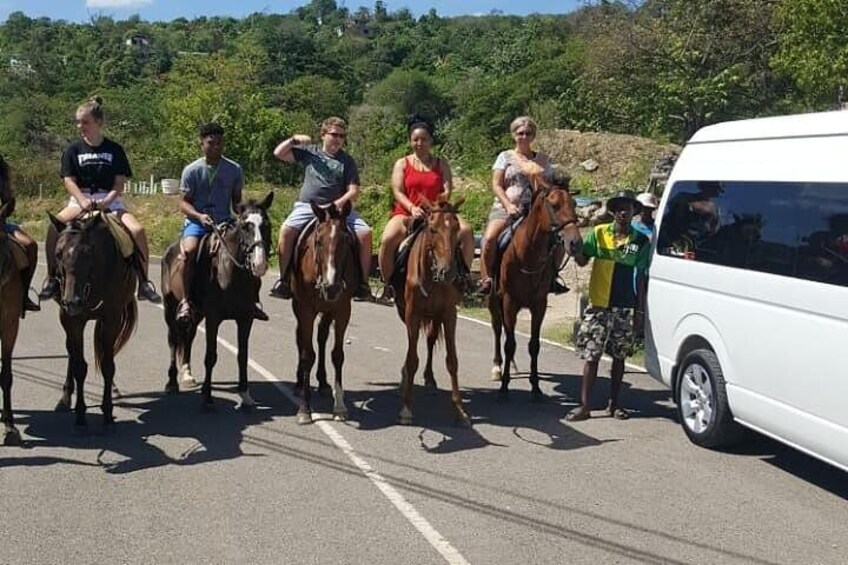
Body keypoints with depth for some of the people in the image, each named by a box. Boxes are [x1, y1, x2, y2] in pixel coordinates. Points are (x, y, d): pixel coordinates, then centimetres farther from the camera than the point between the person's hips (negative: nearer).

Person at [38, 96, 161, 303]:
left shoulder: (114, 150, 6)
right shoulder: (73, 149, 7)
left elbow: (119, 182, 1)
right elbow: (69, 180, 0)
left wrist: (107, 201, -18)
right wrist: (83, 201, -20)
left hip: (110, 200, 0)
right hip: (80, 199, 1)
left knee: (137, 230, -26)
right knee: (54, 226, -29)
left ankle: (144, 282, -15)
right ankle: (51, 278, -16)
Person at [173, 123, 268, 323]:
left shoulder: (234, 169, 7)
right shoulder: (192, 170, 0)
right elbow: (184, 202, 0)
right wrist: (199, 216, -19)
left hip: (225, 222, 3)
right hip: (197, 222, -3)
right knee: (188, 250, -32)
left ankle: (253, 300, -1)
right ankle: (184, 300, -26)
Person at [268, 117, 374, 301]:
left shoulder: (347, 161, 11)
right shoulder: (309, 151, 13)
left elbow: (353, 191, 3)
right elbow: (279, 153, 13)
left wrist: (340, 202, -15)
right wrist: (294, 140, 1)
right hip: (307, 206, 0)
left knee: (365, 232, -20)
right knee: (286, 229, -28)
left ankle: (362, 283, -12)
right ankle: (284, 280, -18)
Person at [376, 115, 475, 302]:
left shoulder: (441, 164, 14)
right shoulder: (402, 164, 10)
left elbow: (447, 190, 2)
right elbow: (397, 192, -2)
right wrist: (412, 208, -22)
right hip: (406, 213, -1)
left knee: (466, 231, -24)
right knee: (388, 239, -33)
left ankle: (465, 277, -8)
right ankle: (388, 285, -16)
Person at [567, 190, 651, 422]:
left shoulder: (641, 241, 3)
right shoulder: (599, 233, 1)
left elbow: (640, 278, 4)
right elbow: (582, 260, -3)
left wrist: (639, 311, 2)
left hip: (626, 308, 1)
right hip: (599, 305, -1)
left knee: (619, 356, 10)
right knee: (591, 355, 0)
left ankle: (614, 403, 22)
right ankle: (584, 405, 4)